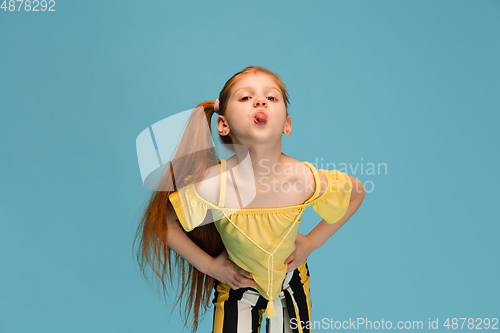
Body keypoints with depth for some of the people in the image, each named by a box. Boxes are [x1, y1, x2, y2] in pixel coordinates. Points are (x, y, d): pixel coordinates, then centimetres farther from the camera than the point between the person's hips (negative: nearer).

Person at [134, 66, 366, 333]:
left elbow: (357, 191, -8)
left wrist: (313, 241, -9)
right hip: (236, 284, -1)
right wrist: (209, 265, -12)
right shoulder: (210, 187, -33)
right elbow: (161, 220, -15)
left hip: (291, 282, 2)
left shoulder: (308, 181, -29)